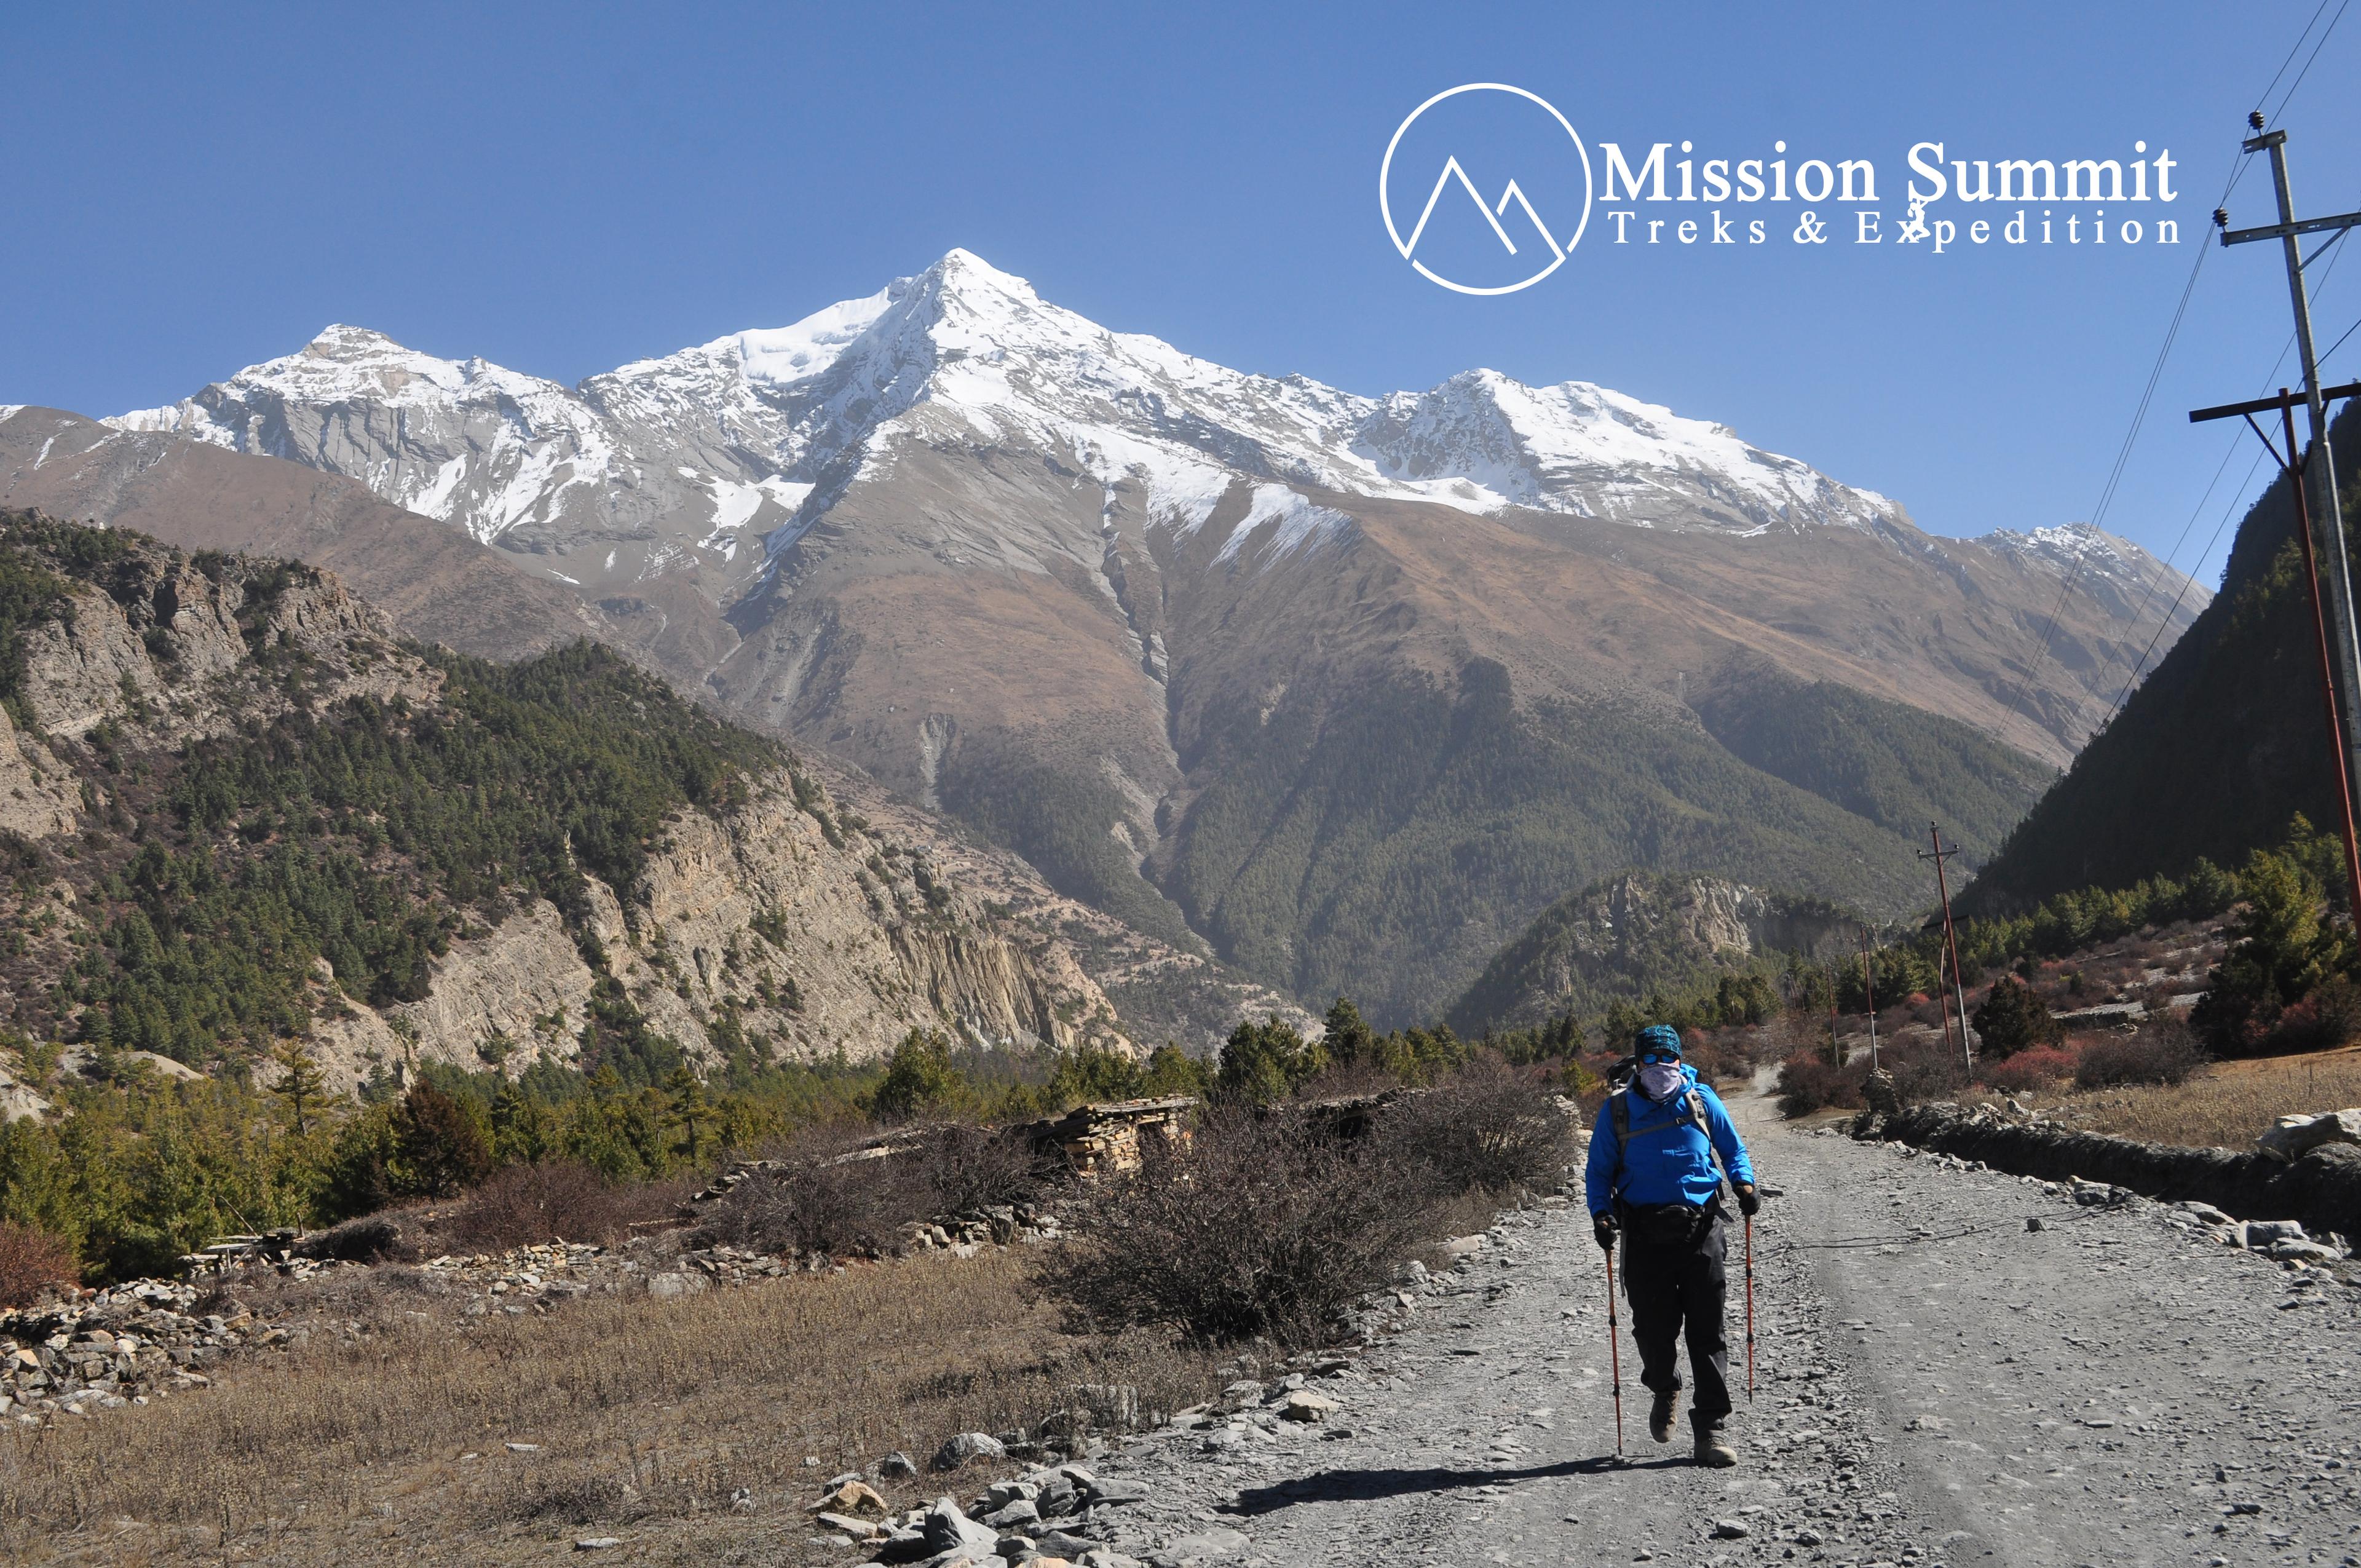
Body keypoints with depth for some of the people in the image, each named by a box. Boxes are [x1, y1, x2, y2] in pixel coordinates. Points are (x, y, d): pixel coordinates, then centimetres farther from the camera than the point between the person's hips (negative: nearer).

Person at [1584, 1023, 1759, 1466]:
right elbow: (1599, 1172, 10)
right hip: (1645, 1234, 0)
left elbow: (1733, 1150, 17)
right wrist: (1601, 1213, -7)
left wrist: (1744, 1183, -3)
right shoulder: (1617, 1109, 4)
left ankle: (1710, 1428, 3)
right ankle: (1664, 1390, 33)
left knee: (1707, 1331, -3)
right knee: (1654, 1328, 0)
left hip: (1700, 1229, 0)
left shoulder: (1701, 1101, 5)